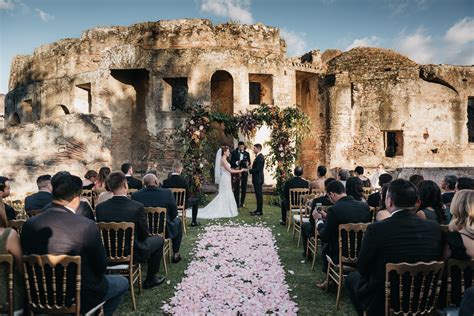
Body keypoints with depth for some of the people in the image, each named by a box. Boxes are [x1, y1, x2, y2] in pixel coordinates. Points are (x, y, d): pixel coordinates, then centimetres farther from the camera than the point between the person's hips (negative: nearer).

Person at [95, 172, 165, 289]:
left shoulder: (100, 208, -13)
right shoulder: (137, 207, -24)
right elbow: (144, 235, -12)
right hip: (134, 254, -5)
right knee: (158, 240, 20)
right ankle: (150, 279, 25)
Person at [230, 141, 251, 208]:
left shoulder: (247, 153, 7)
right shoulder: (234, 153, 0)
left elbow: (249, 162, 9)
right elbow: (231, 162, -2)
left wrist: (248, 163, -13)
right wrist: (236, 162, -20)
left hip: (244, 172, 3)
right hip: (236, 172, -3)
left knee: (244, 188, 8)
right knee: (236, 188, -4)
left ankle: (241, 203, 19)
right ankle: (236, 203, 3)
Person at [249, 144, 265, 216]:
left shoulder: (260, 157, -17)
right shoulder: (258, 156, 16)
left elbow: (258, 169, -21)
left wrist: (249, 171, -14)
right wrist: (250, 169, 6)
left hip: (258, 179, -10)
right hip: (257, 179, 10)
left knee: (259, 195, -4)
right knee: (258, 195, 14)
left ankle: (260, 211, 2)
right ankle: (258, 210, 21)